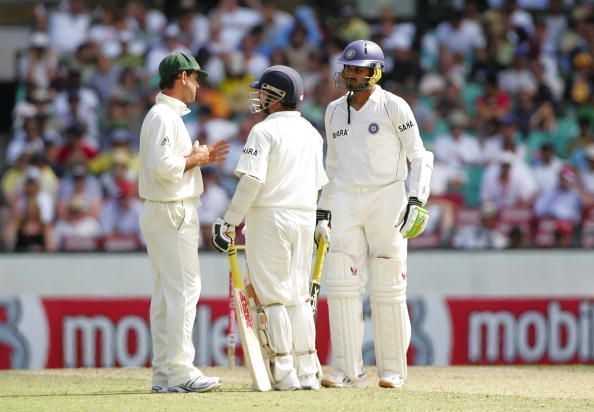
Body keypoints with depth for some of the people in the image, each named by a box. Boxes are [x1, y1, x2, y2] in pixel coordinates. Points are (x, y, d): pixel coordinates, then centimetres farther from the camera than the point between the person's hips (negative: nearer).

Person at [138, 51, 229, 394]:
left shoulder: (167, 115, 19)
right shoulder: (165, 117, -14)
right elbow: (162, 166, -25)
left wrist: (201, 158, 12)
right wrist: (194, 159, -11)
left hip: (160, 212, 11)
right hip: (172, 213, -11)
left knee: (166, 294, 10)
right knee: (184, 289, -11)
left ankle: (164, 375, 11)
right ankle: (179, 370, -13)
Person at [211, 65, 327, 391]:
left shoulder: (265, 131, -9)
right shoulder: (311, 132, 14)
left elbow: (252, 180, -17)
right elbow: (318, 183, 15)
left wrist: (229, 222, -14)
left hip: (269, 217, -7)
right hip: (305, 218, 7)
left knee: (270, 294, -4)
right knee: (299, 296, 12)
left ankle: (283, 374, -8)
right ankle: (307, 372, 10)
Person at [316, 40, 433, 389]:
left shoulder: (393, 107, -3)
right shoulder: (335, 111, 13)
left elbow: (419, 156, -3)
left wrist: (417, 199, -15)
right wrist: (323, 210, 16)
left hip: (386, 199, -5)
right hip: (346, 203, 5)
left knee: (389, 288, -3)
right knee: (342, 285, -4)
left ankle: (393, 370, 4)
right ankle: (349, 371, -2)